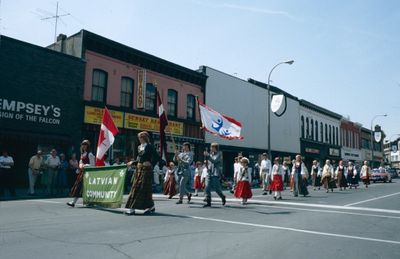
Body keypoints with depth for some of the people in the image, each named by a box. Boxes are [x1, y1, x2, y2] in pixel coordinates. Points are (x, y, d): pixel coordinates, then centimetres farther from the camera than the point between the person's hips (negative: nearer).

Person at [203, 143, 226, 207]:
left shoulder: (219, 154, -3)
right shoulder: (211, 154, 15)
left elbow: (214, 161, -18)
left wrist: (207, 155, -20)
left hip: (216, 174, -6)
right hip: (209, 173, 6)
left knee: (217, 189, -2)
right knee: (207, 188, -4)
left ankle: (223, 197, 25)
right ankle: (208, 202, 1)